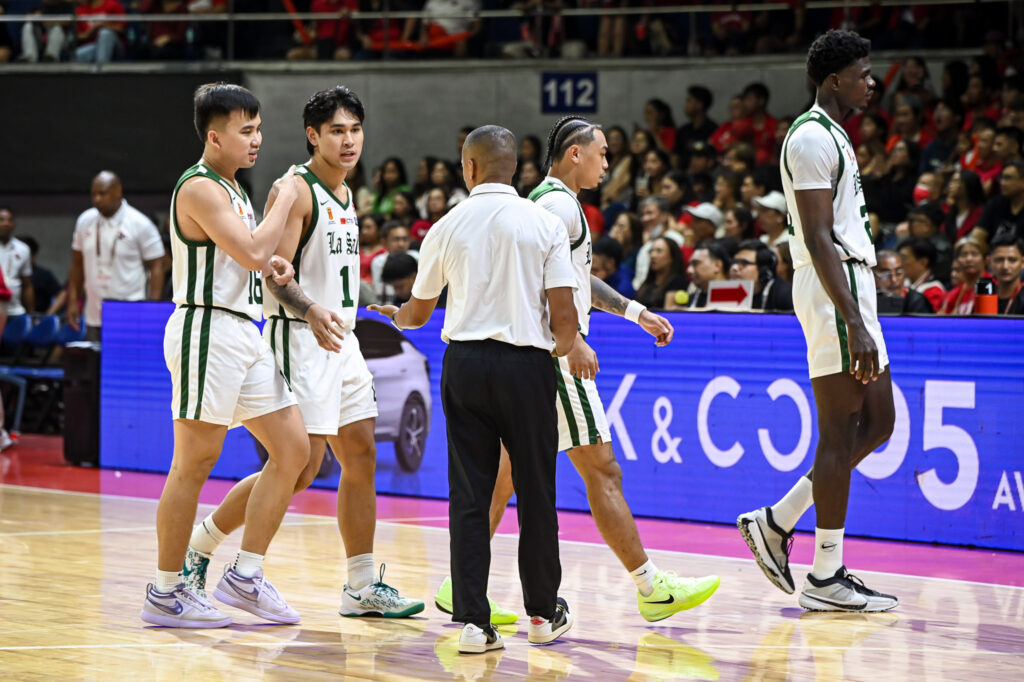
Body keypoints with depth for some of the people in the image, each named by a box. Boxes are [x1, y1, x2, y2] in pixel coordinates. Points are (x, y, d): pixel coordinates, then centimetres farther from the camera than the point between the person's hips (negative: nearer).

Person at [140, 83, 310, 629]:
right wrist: (285, 198, -12)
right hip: (207, 330, -10)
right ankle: (165, 593, 4)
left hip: (244, 334, 10)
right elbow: (252, 251, -24)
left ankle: (244, 576, 11)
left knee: (293, 450, 6)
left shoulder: (231, 188, 17)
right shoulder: (199, 189, -14)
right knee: (194, 463, -4)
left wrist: (269, 263, 8)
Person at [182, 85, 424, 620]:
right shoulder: (295, 190, -14)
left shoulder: (344, 194, 14)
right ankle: (198, 547, 5)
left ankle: (362, 588, 12)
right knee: (298, 467, -10)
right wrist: (312, 313, -39)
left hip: (341, 339, 9)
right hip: (300, 338, -9)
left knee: (361, 458, 7)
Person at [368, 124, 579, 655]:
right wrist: (561, 348, 16)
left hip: (465, 362, 1)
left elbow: (417, 313, 15)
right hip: (526, 361, -1)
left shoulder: (447, 227, 4)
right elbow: (564, 315, -6)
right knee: (535, 491, 10)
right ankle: (543, 612, 18)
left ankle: (472, 620, -2)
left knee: (469, 495, 3)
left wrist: (392, 315, 38)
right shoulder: (544, 224, -1)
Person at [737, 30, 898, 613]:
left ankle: (777, 522, 15)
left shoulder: (831, 137, 19)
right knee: (840, 431, -7)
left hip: (852, 283, 10)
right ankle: (827, 578, -3)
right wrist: (855, 324, -25)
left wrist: (860, 318, 22)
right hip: (835, 288, -10)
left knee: (876, 422, 11)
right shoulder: (813, 138, -13)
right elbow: (818, 239, -21)